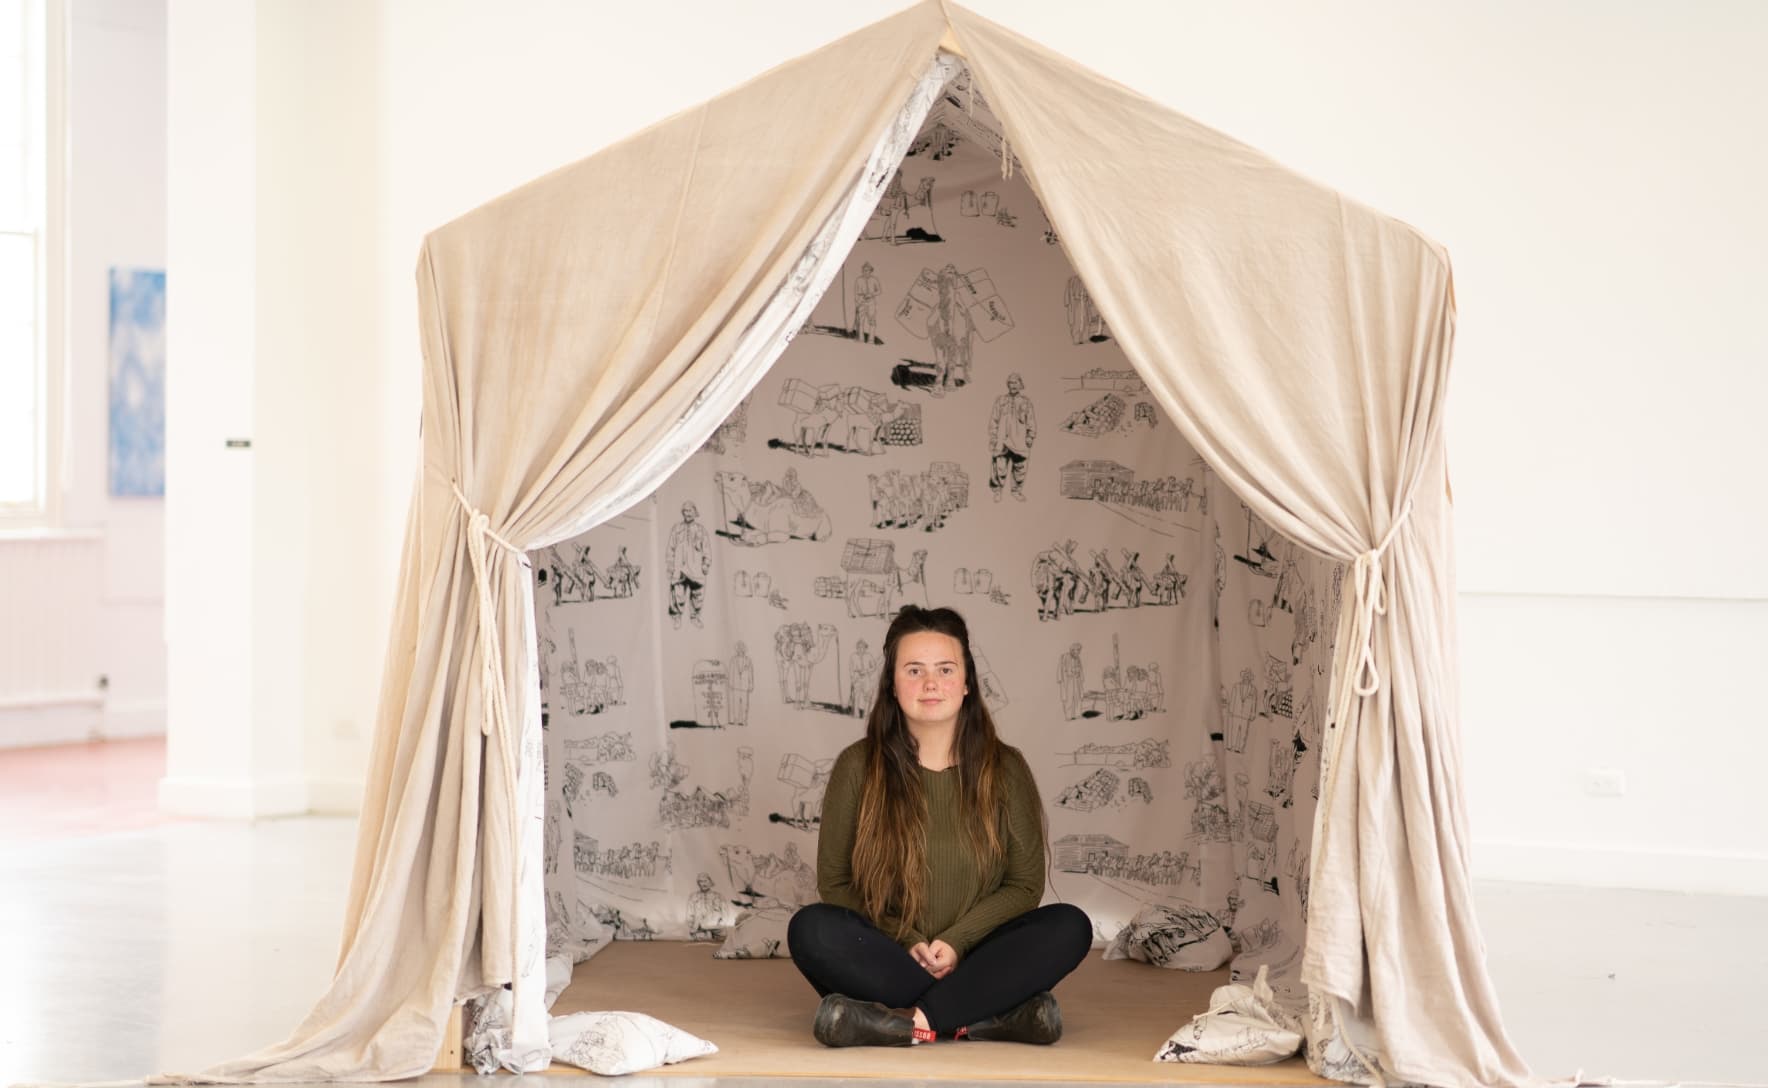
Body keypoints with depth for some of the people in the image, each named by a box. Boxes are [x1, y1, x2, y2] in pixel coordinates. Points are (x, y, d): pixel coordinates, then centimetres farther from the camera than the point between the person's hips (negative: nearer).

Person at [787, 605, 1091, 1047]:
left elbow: (1025, 884, 3)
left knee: (1070, 926, -25)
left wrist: (956, 943, -13)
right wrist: (906, 942, -13)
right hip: (886, 961, -1)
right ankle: (992, 1016, -32)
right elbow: (834, 882, 2)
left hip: (971, 958, 1)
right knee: (811, 928, -31)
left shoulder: (1004, 769, 4)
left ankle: (910, 1022, -31)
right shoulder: (858, 767, 1)